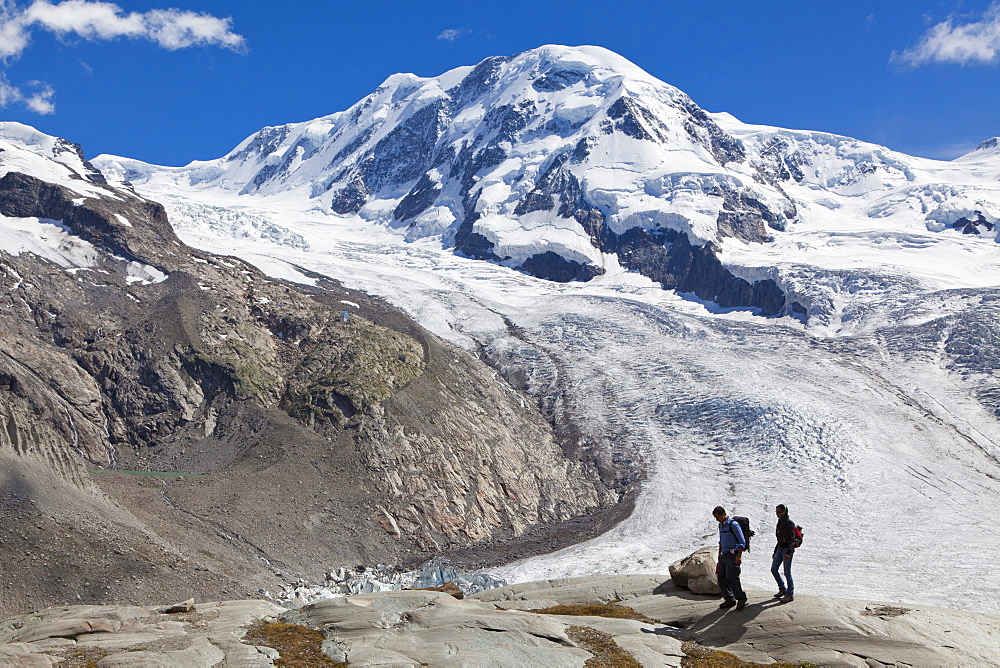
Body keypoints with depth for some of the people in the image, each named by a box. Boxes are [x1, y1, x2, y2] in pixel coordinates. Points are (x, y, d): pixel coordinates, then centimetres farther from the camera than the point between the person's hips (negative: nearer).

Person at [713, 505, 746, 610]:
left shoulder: (733, 525, -12)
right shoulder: (721, 525, 14)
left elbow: (742, 542, -12)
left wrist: (739, 556, -17)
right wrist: (719, 553, 21)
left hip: (733, 555, -8)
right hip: (724, 555, 8)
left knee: (731, 578, -11)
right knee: (721, 578, 5)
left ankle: (741, 599, 5)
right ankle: (729, 599, 14)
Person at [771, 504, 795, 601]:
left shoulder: (789, 523, -12)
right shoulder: (780, 523, 13)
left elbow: (792, 539, -17)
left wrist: (788, 552, -26)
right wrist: (775, 552, 21)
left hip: (787, 549, -9)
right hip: (780, 549, 9)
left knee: (787, 572, -5)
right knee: (773, 569, 7)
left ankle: (790, 594, 4)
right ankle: (782, 589, 21)